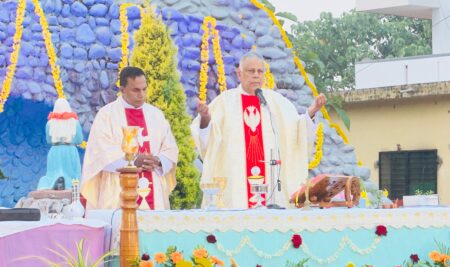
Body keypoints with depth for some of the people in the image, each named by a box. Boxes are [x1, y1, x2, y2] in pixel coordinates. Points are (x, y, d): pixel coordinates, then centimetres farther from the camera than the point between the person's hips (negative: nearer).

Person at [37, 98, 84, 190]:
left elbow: (49, 140, 10)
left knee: (53, 175, 7)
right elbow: (79, 140, 3)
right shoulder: (74, 121, 1)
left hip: (55, 152, 1)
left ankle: (55, 181, -29)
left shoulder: (50, 122, 4)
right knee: (72, 177, 2)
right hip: (70, 151, -1)